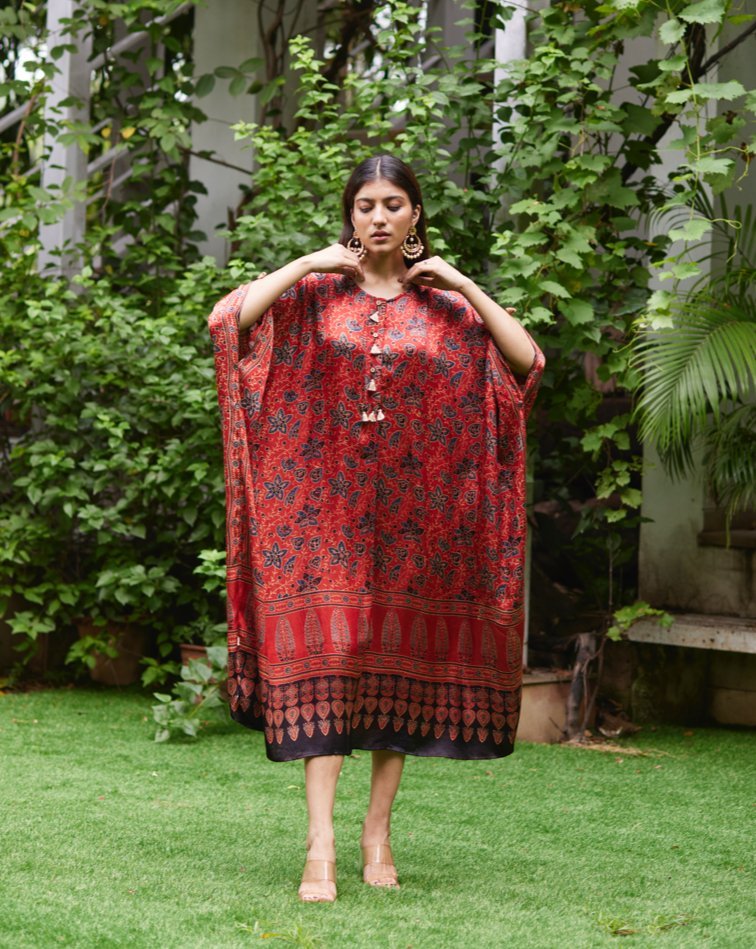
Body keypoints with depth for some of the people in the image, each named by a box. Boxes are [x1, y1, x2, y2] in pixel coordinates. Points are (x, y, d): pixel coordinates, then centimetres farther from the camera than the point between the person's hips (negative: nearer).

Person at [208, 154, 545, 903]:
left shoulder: (445, 305, 7)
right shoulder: (314, 293, 4)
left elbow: (527, 360, -2)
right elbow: (226, 320, -10)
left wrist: (462, 285, -5)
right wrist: (307, 264, -9)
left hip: (412, 510, 2)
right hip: (328, 507, -1)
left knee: (400, 664, 5)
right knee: (323, 660, -9)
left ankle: (378, 831, 17)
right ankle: (320, 847, -11)